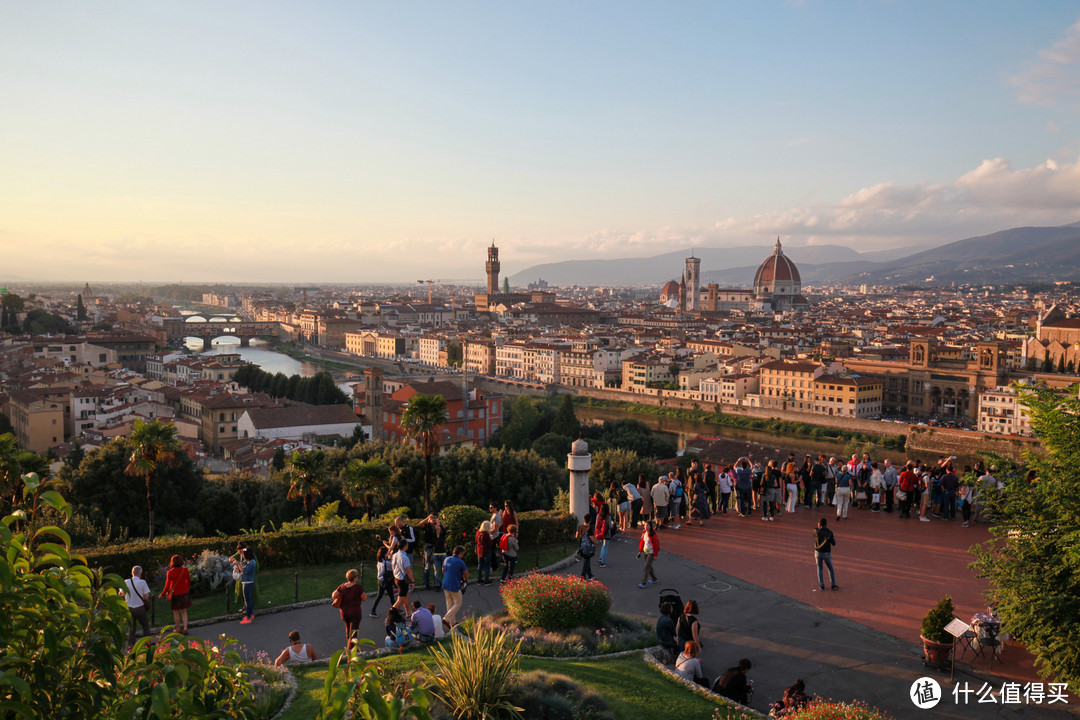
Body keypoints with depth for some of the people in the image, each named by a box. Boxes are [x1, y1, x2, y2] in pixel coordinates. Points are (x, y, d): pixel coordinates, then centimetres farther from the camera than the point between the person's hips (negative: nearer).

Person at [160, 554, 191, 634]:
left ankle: (178, 629, 23)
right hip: (184, 593, 3)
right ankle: (185, 628, 6)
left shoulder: (170, 573, -18)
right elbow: (189, 581, 4)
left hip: (175, 594, -3)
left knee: (176, 612, 14)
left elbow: (167, 585, -14)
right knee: (184, 611, 15)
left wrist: (162, 594, 2)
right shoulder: (185, 570, -8)